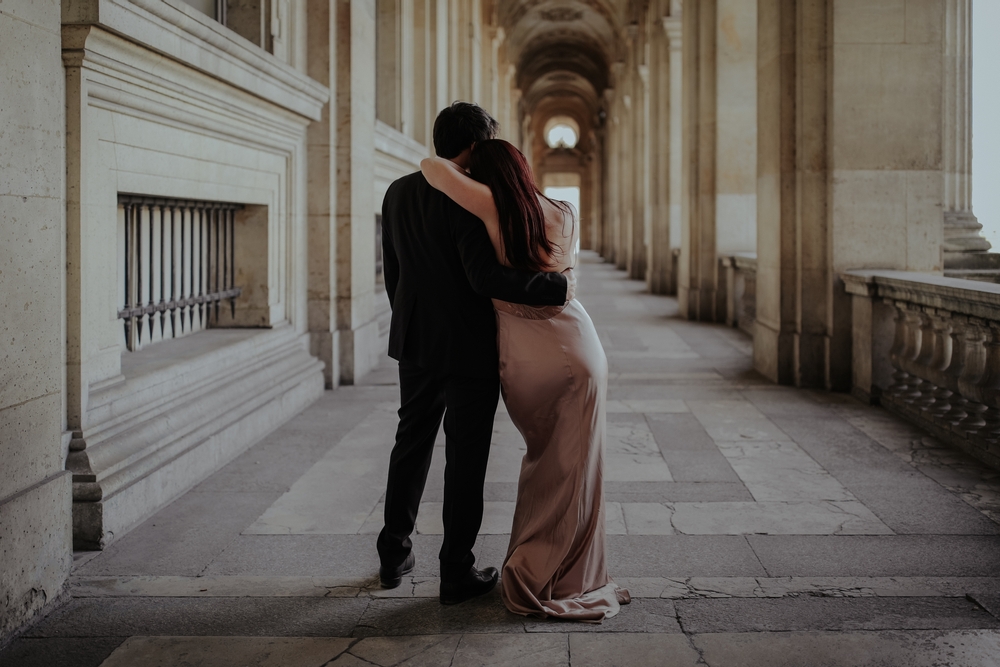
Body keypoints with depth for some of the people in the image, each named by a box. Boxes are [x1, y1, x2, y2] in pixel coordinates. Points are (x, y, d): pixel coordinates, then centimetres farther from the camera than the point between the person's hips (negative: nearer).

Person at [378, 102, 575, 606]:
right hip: (470, 348, -7)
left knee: (411, 445, 19)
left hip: (416, 343, 7)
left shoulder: (398, 193, 5)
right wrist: (556, 288, -20)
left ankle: (394, 556, 29)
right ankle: (456, 573, 12)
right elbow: (486, 277, -28)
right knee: (465, 459, 4)